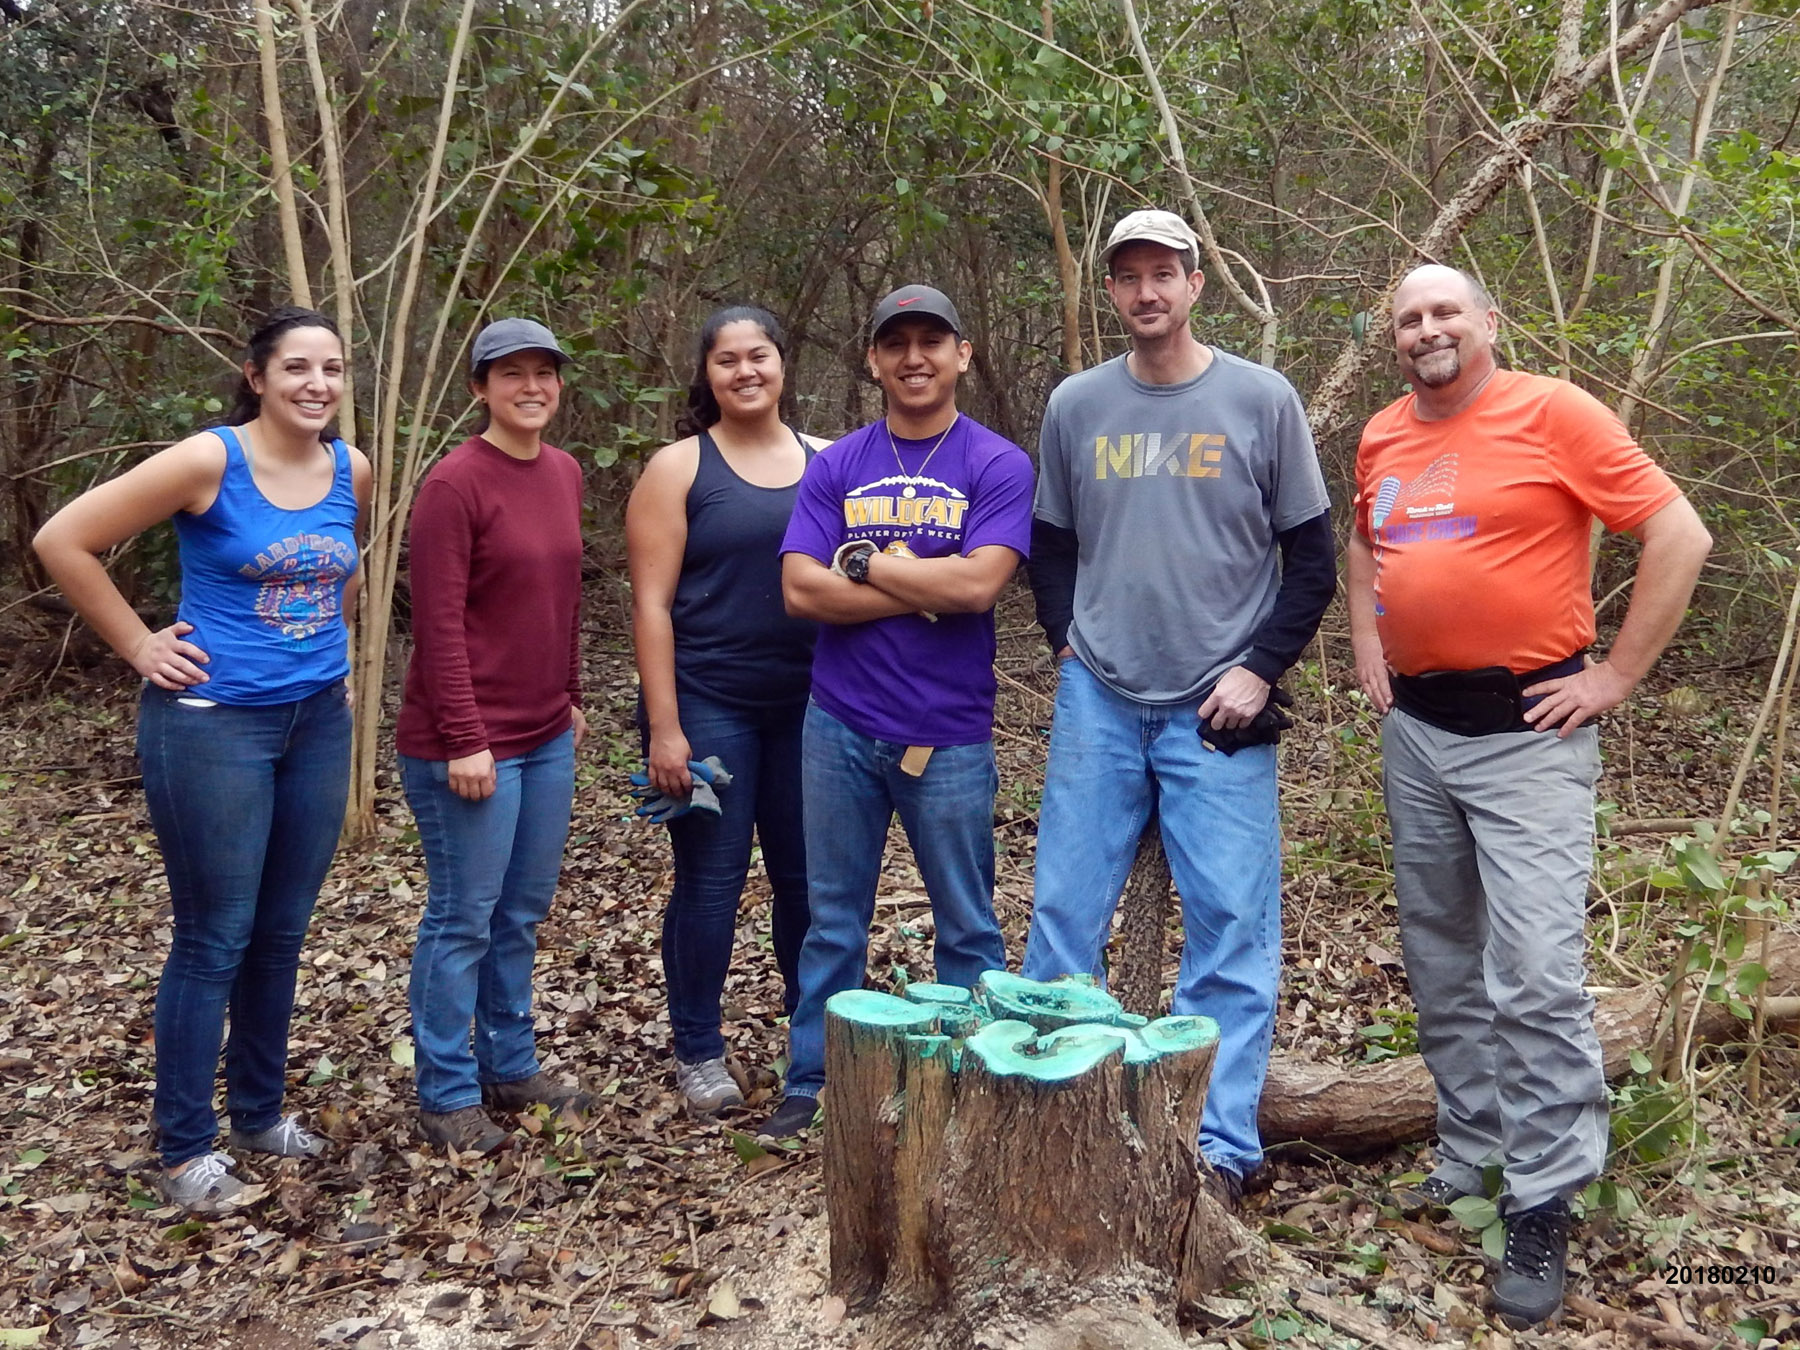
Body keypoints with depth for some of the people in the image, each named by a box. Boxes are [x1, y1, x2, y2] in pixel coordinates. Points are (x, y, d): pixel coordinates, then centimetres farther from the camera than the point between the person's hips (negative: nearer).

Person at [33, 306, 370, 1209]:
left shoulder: (350, 470, 2)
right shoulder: (208, 460, -15)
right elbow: (62, 541, -13)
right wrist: (140, 646, -10)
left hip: (317, 720, 6)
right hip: (212, 724, -6)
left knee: (282, 933, 15)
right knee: (214, 940, 2)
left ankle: (260, 1113, 32)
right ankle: (186, 1148, 18)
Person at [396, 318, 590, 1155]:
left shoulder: (564, 473, 9)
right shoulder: (455, 483, -14)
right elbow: (438, 623, -16)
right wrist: (466, 741, -18)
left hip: (546, 737, 7)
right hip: (468, 743, -7)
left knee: (523, 911, 16)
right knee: (464, 919, 3)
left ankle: (510, 1067, 30)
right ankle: (447, 1095, 18)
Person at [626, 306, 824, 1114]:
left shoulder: (826, 462, 7)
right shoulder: (679, 467, -2)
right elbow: (651, 603, -6)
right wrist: (664, 728, -12)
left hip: (807, 706, 3)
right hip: (708, 706, -3)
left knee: (809, 875, 9)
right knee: (710, 881, 4)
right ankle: (698, 1052, 20)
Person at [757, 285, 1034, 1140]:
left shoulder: (998, 466, -3)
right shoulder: (834, 467, 5)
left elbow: (979, 585, -18)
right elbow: (802, 590, -7)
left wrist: (865, 563, -9)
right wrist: (927, 587, -12)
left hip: (949, 737, -2)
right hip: (838, 727, 3)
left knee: (967, 929, 9)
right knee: (832, 922, 12)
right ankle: (812, 1087, 25)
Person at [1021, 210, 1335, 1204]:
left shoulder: (1261, 401, 1)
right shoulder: (1075, 405, 9)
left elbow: (1311, 557, 3)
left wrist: (1260, 669, -6)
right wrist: (1066, 641, 5)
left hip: (1218, 711, -2)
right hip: (1097, 701, 3)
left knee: (1230, 927, -2)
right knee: (1062, 914, 5)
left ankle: (1220, 1147, 8)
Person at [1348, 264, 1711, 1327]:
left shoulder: (1552, 412, -9)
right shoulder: (1383, 438, 9)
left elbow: (1681, 535, -11)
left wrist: (1617, 676, -12)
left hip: (1527, 732, -6)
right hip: (1415, 730, 7)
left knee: (1534, 976, -10)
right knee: (1442, 964, 14)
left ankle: (1543, 1210, 3)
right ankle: (1472, 1154, 30)